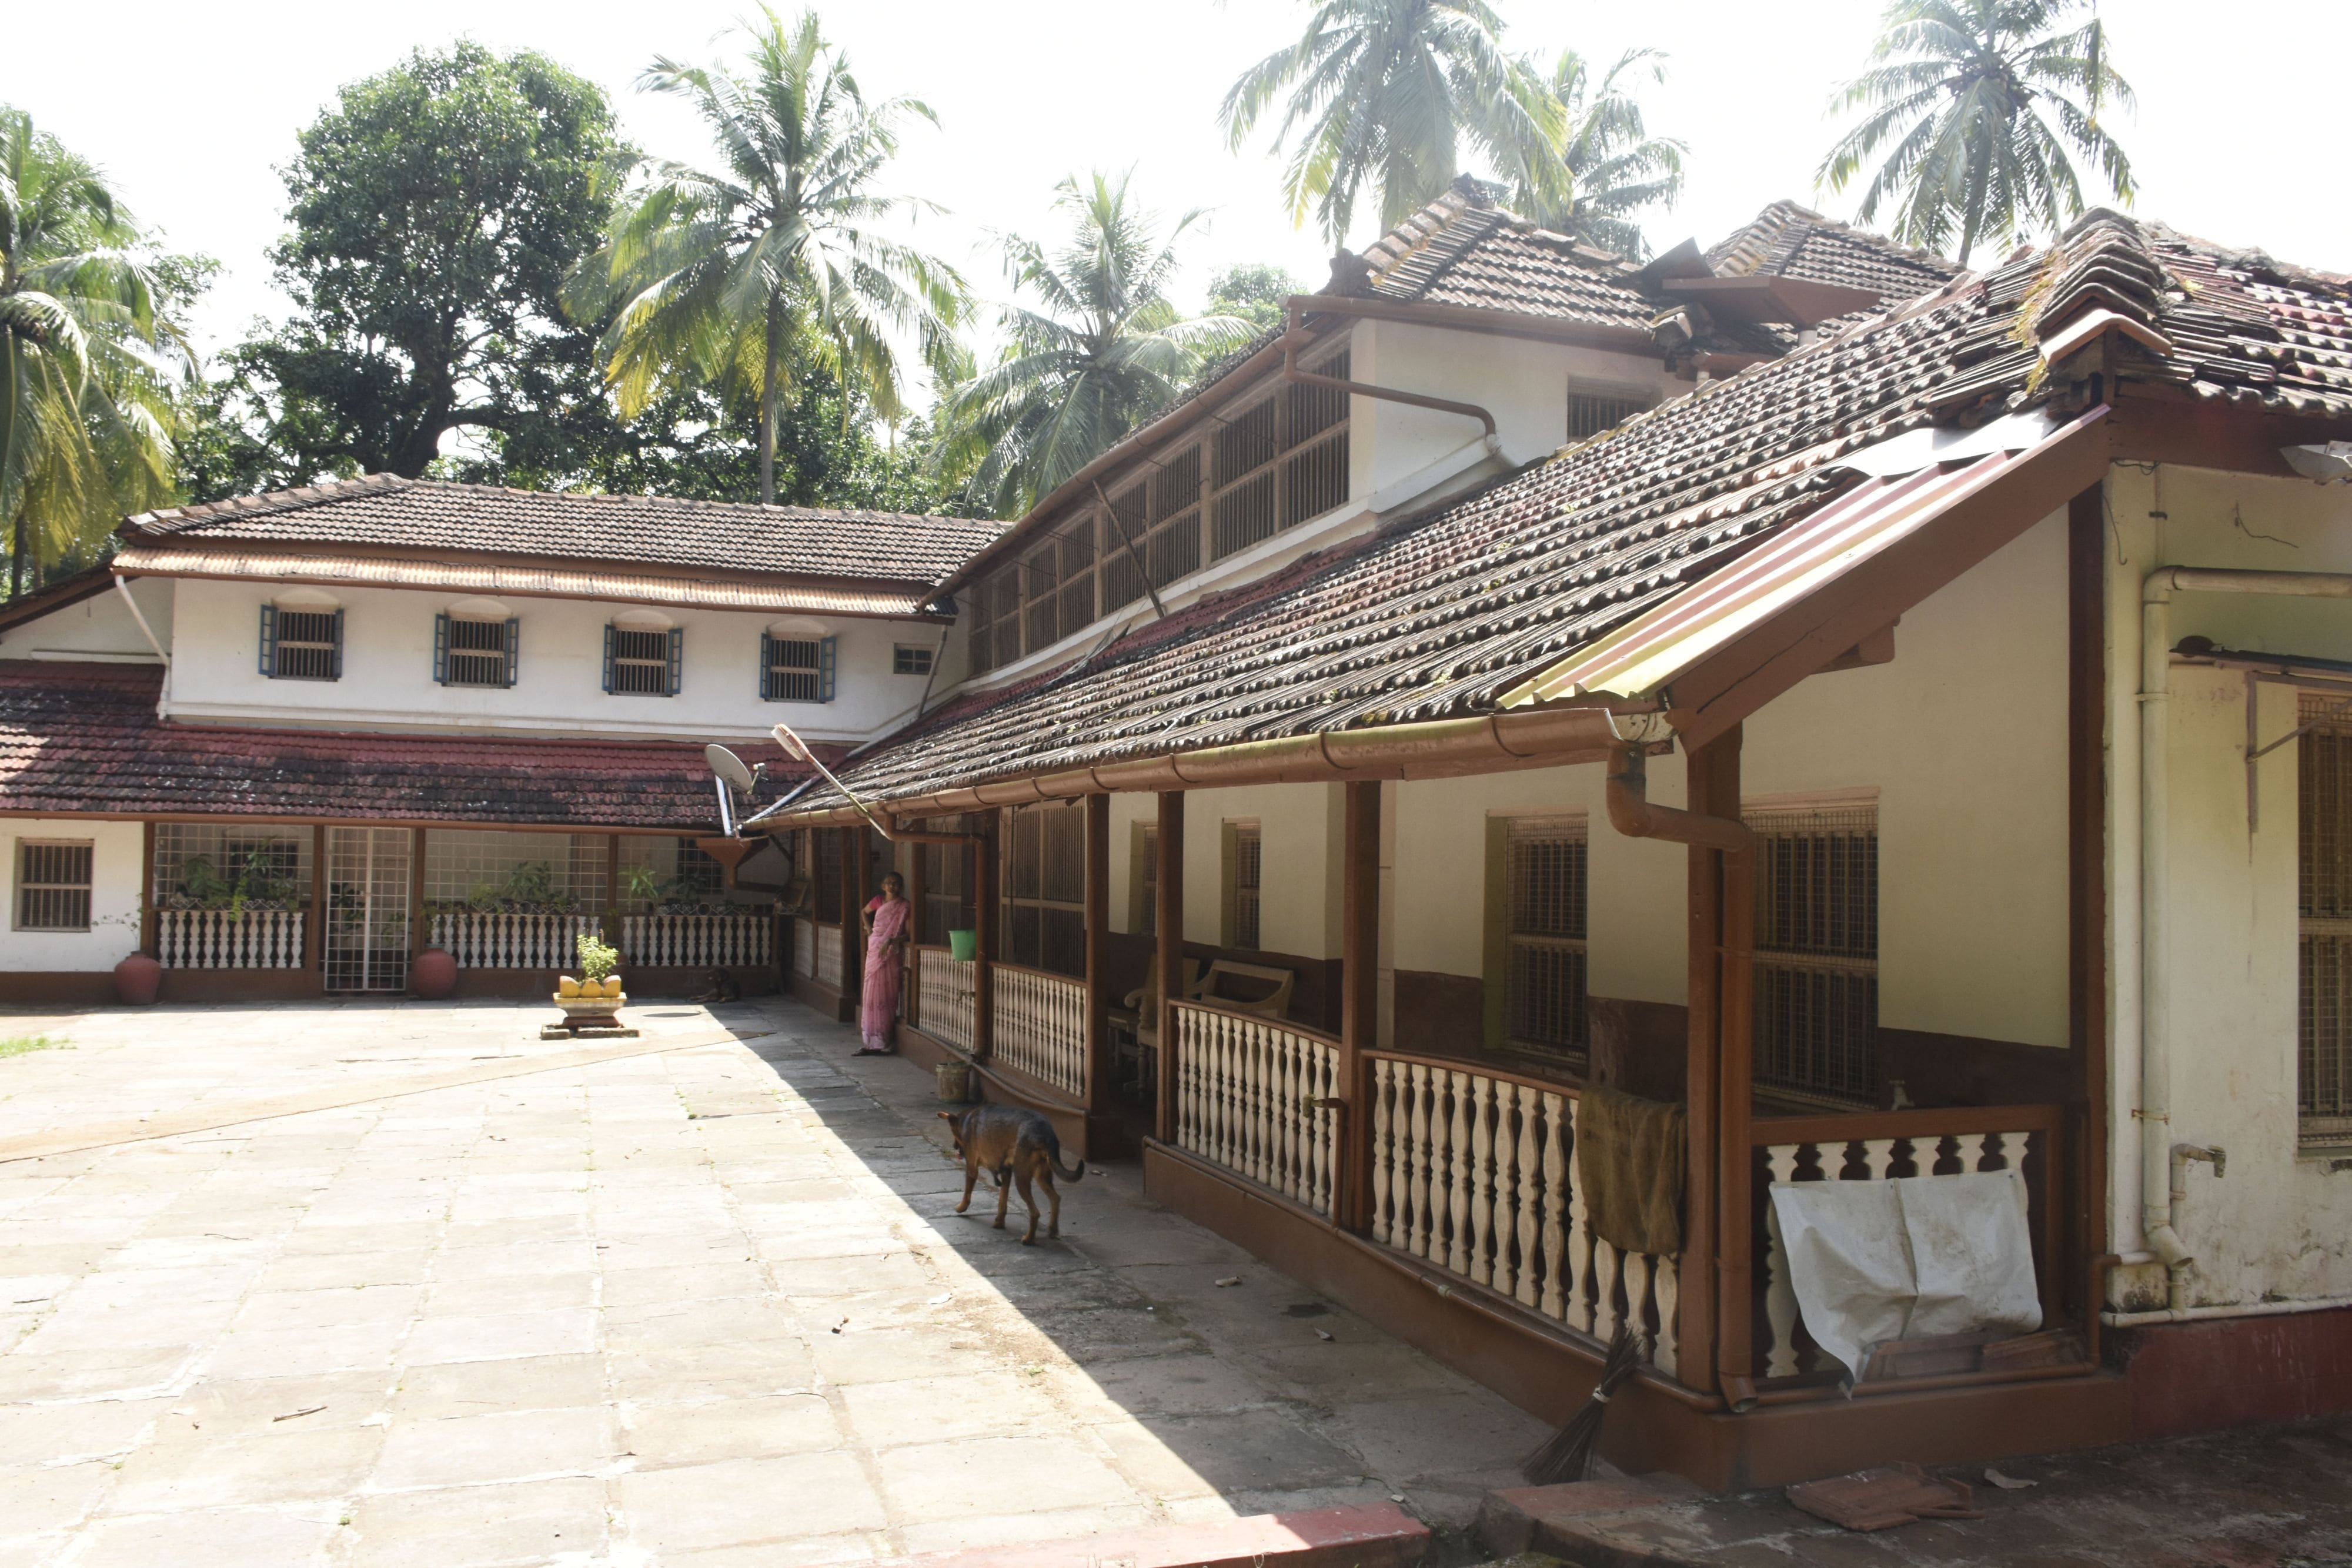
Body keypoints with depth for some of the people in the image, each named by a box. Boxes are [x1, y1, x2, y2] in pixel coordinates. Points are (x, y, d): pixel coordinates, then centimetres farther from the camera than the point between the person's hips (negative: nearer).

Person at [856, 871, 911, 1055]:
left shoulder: (905, 907, -4)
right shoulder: (878, 902, 8)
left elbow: (908, 933, -10)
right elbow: (864, 913, 29)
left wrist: (892, 941, -21)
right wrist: (869, 929, 14)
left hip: (891, 954, -5)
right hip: (875, 952, 5)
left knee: (886, 995, -5)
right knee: (872, 995, 4)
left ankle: (882, 1041, -3)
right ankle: (872, 1040, 7)